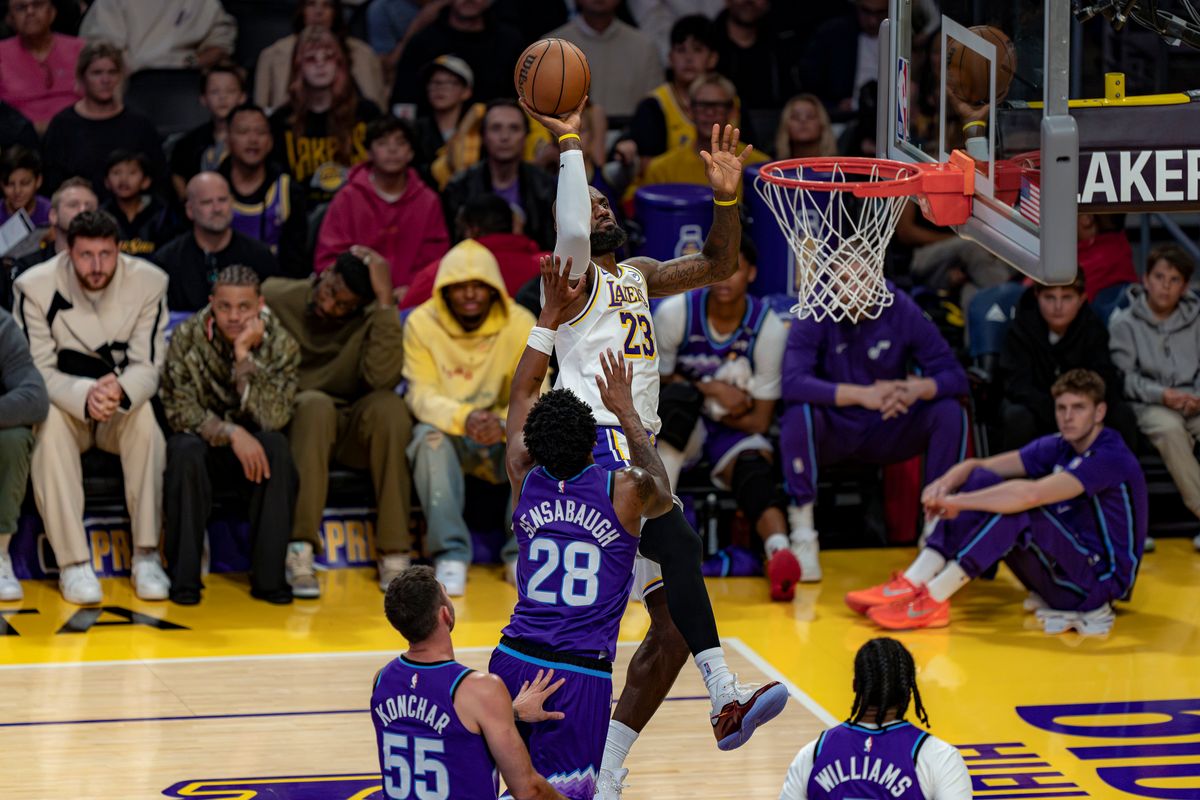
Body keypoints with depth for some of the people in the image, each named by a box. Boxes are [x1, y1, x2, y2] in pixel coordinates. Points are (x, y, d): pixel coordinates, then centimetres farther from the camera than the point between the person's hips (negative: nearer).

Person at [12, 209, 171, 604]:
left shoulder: (148, 282, -11)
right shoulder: (36, 286, -14)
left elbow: (148, 367, -13)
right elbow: (37, 372, -16)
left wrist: (120, 390, -38)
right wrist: (85, 395, -38)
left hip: (124, 407, 1)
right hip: (63, 404, -1)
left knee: (146, 417, -33)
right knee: (50, 423, -35)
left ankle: (146, 556, -29)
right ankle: (73, 562, -34)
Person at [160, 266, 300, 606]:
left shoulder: (281, 344, -12)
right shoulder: (187, 336, -12)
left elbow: (273, 418, -24)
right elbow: (178, 408, -15)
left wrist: (244, 355, -30)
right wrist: (231, 433, -29)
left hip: (252, 444, 1)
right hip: (202, 440, -1)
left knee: (276, 447, -32)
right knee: (185, 450, -34)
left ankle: (268, 576, -25)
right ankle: (184, 575, -23)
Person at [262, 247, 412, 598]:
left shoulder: (374, 317, -5)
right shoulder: (276, 296, -4)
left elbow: (383, 378, -23)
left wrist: (385, 300, -25)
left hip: (350, 433, 1)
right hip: (293, 421, -1)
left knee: (389, 406, -31)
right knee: (316, 405, -35)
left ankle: (394, 553, -26)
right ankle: (299, 553, -38)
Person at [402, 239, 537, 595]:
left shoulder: (520, 324, -8)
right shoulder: (421, 323, -10)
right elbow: (421, 395, -16)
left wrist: (504, 423, -37)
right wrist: (464, 418, -38)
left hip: (501, 444, 1)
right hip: (449, 437, -1)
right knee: (430, 435, -34)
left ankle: (522, 552, -16)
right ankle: (450, 555, -31)